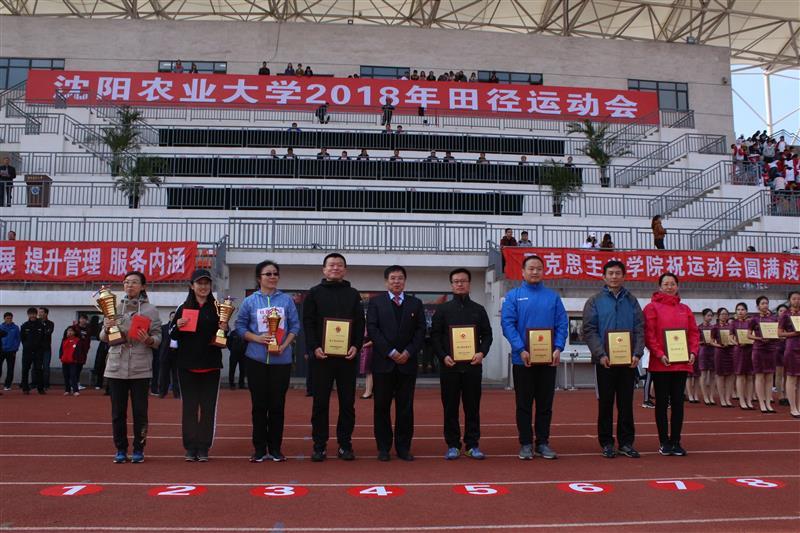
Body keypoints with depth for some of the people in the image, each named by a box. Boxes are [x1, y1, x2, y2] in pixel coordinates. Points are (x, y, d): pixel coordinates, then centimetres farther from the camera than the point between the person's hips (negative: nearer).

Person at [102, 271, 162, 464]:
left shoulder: (150, 309, 3)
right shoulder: (114, 307, 9)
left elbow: (158, 338, 1)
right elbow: (104, 338, 11)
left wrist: (148, 339, -20)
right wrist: (107, 329, -10)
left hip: (140, 368, -2)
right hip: (116, 367, 2)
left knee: (140, 411, 3)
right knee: (118, 411, 7)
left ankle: (138, 449, 15)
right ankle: (121, 449, 19)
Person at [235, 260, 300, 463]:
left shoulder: (287, 300, 5)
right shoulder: (250, 301, 4)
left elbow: (295, 326, 6)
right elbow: (240, 326, 4)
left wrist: (284, 345, -9)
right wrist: (257, 338, -12)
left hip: (281, 360, 0)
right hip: (257, 359, 0)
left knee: (277, 404, 4)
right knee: (259, 404, 5)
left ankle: (275, 448, 15)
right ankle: (259, 448, 15)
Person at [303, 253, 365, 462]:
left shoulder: (353, 294, 12)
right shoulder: (314, 293, 7)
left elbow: (360, 323, 7)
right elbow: (308, 323, 1)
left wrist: (356, 346, -8)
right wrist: (314, 347, -12)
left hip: (347, 356, 2)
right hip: (321, 355, -1)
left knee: (347, 402, 5)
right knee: (320, 402, 2)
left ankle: (345, 445, 14)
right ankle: (319, 446, 10)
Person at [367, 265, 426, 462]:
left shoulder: (416, 303, 12)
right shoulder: (375, 302, 6)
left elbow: (421, 330, 6)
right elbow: (372, 329, -3)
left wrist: (408, 352, -8)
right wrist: (390, 352, -11)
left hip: (407, 362, 1)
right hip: (383, 362, -1)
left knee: (406, 407, 4)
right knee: (381, 406, 3)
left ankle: (403, 447, 13)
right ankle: (383, 447, 12)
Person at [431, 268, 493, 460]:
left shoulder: (479, 310, 10)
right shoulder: (443, 309, 6)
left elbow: (487, 335, 8)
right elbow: (434, 336, 2)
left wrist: (482, 353, -9)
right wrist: (443, 356, -11)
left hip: (473, 365, 1)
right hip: (449, 365, -1)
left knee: (472, 406, 5)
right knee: (450, 407, 4)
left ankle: (473, 445, 13)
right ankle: (452, 445, 12)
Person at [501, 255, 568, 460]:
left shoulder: (553, 296, 8)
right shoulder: (513, 296, 1)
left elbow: (562, 324, 3)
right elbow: (508, 324, -8)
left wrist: (558, 348, -11)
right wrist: (521, 350, -18)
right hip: (523, 359, -2)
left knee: (545, 404, 9)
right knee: (524, 404, 5)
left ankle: (543, 442, 19)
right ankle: (525, 443, 14)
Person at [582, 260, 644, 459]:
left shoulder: (631, 301, 11)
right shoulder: (595, 301, 3)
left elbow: (640, 329, 6)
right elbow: (589, 330, -4)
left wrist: (637, 353, -7)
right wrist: (600, 354, -14)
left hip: (628, 361, 2)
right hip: (605, 361, -2)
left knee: (626, 403, 7)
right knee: (606, 402, 3)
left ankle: (626, 442, 15)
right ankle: (606, 443, 12)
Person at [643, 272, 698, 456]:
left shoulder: (685, 309, 12)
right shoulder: (652, 307, -2)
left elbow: (694, 332, 10)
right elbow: (648, 334, -9)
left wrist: (693, 352, -5)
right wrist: (659, 354, -18)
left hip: (682, 363, 4)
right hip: (660, 364, -4)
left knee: (678, 402, 6)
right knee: (662, 402, 4)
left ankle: (676, 441, 14)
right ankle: (664, 442, 12)